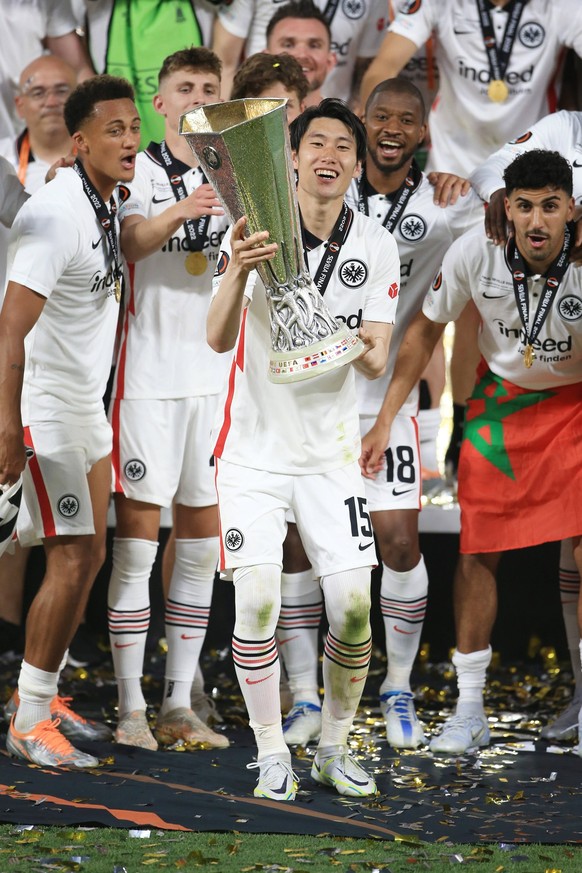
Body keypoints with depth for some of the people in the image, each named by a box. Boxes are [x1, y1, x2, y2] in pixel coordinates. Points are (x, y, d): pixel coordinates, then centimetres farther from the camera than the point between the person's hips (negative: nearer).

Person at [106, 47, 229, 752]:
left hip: (216, 375, 4)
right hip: (148, 372, -4)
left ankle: (178, 706, 13)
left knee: (200, 545, 7)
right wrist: (176, 214, -38)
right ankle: (131, 709, -1)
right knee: (137, 539, -5)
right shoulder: (138, 170, 1)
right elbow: (132, 243, -17)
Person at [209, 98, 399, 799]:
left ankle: (334, 749, 14)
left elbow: (377, 361, -4)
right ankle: (272, 756, 3)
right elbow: (218, 340, -19)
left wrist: (363, 348, -28)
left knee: (353, 607, -4)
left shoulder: (374, 247, 0)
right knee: (257, 603, -12)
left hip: (330, 451, 2)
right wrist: (238, 274, -38)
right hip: (254, 448, -2)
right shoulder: (254, 230, -9)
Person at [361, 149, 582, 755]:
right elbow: (425, 331, -3)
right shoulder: (475, 254, -21)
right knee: (476, 551, 1)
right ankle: (469, 711, 12)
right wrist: (385, 420, -4)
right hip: (499, 399, 2)